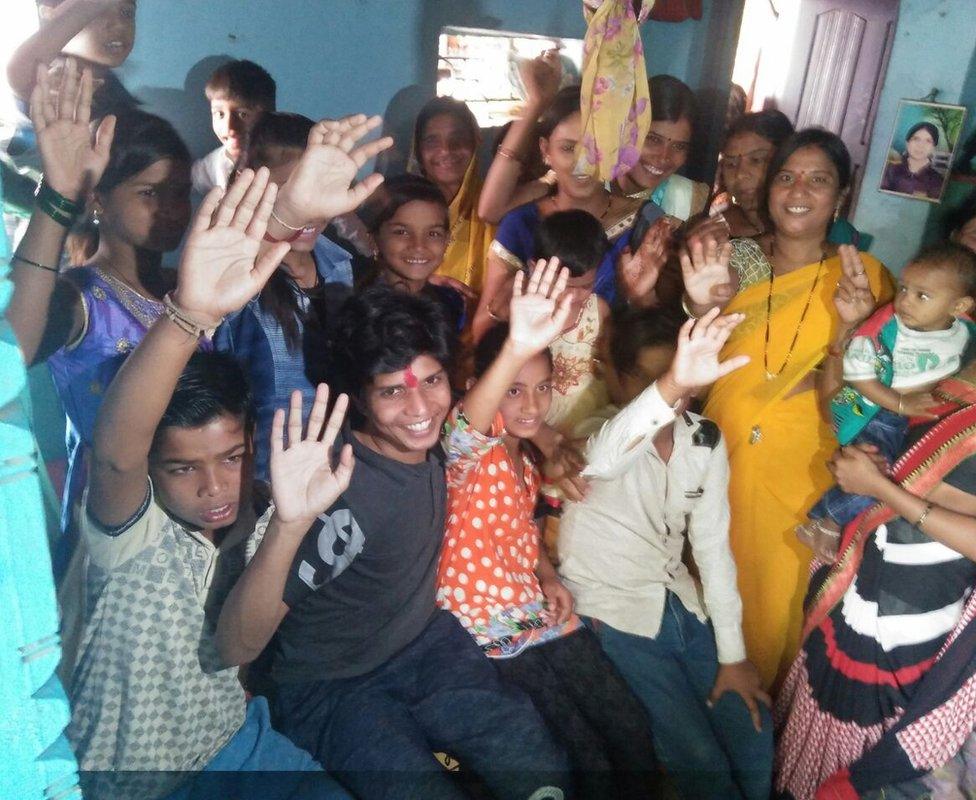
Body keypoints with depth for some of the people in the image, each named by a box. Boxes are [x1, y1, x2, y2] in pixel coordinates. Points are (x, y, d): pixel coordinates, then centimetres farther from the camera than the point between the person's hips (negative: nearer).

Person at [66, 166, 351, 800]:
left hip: (234, 741, 4)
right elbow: (114, 452, -44)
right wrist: (191, 312, -60)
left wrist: (285, 525, -36)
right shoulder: (130, 532, -23)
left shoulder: (255, 521, -9)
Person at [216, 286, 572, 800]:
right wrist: (288, 523, -53)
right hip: (332, 687, -5)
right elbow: (235, 649, -37)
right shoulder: (343, 492, -31)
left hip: (427, 644, 5)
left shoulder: (431, 439, -10)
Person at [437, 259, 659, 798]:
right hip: (485, 630, -7)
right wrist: (515, 350, -60)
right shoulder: (470, 454, -16)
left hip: (539, 612, 7)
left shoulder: (526, 458, 9)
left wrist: (550, 578, 1)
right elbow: (464, 429, -41)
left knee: (634, 735, 2)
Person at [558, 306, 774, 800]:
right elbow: (603, 459, -47)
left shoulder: (705, 439, -2)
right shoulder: (596, 436, -20)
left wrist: (732, 655, 0)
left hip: (682, 603, 5)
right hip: (613, 615, -5)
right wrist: (670, 383, -64)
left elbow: (712, 545, 1)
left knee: (755, 738, 1)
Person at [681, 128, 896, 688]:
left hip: (802, 463, -1)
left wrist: (853, 325, -19)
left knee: (778, 590, 12)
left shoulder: (864, 274, -3)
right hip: (723, 447, 1)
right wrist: (702, 307, -26)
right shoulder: (735, 258, 0)